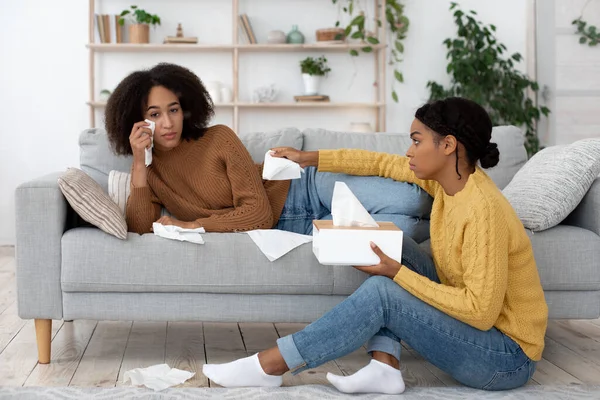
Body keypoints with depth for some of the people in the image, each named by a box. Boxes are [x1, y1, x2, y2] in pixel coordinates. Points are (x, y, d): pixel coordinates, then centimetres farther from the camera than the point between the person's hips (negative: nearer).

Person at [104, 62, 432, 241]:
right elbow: (140, 230, -18)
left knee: (409, 202, -20)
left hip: (303, 190, -1)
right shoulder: (148, 172, -1)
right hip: (283, 229, 1)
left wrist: (192, 224, -21)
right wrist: (139, 165, -25)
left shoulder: (218, 138, -13)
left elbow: (258, 211, -18)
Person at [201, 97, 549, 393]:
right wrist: (311, 158, 12)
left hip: (507, 359, -8)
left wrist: (397, 274, -25)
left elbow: (481, 311, -29)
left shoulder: (483, 210, -27)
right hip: (470, 318, 8)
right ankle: (386, 366, -7)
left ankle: (269, 366, -10)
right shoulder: (448, 177, -3)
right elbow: (382, 164, 11)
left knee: (381, 293, -21)